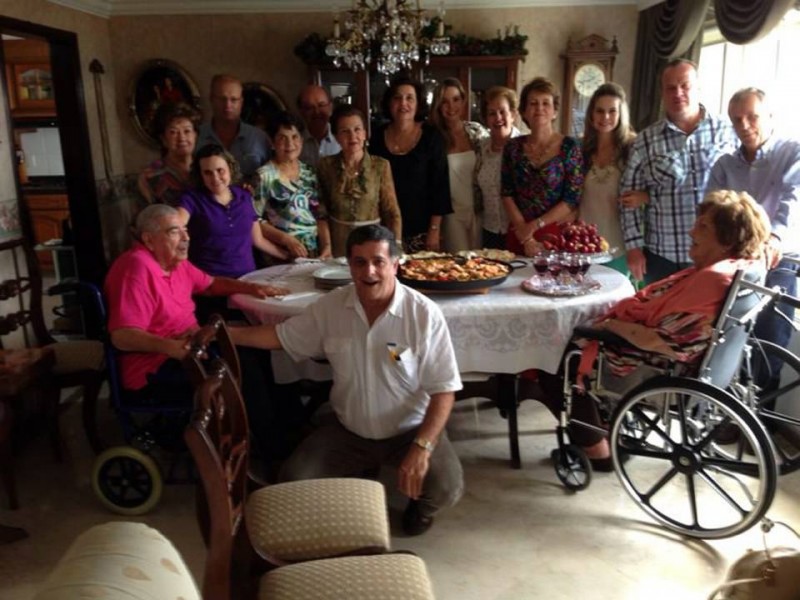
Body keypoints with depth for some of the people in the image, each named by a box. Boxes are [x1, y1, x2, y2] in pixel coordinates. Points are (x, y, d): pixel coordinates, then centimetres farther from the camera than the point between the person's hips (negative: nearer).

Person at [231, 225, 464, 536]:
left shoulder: (424, 314, -18)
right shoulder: (330, 306, -7)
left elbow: (443, 390, -16)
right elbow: (281, 335, 6)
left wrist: (422, 446, -27)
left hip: (411, 430, -3)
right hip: (349, 431, 3)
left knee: (446, 488, -26)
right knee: (292, 481, -11)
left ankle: (420, 505, 14)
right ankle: (358, 476, 21)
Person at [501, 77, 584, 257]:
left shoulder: (570, 147, -5)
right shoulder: (513, 147, 4)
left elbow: (572, 199, -9)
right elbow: (507, 194, 1)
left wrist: (534, 225, -12)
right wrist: (523, 230, -10)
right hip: (520, 235, 3)